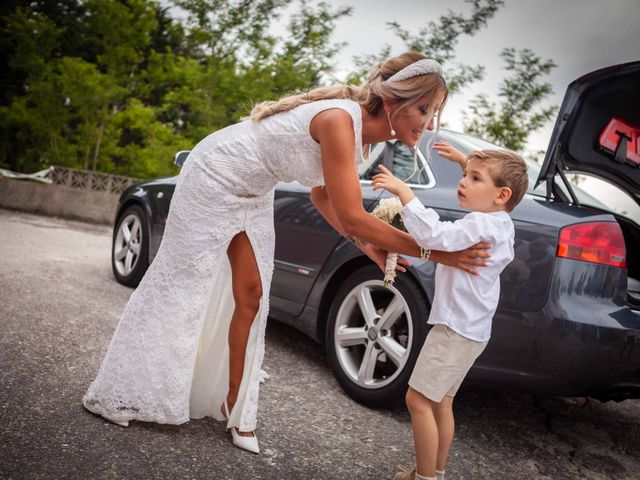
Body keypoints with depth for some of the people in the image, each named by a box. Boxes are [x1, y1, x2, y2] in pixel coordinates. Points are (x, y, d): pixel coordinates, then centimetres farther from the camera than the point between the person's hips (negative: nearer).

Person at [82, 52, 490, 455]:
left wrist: (365, 244, -8)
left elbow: (322, 196, 5)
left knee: (249, 296, 5)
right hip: (215, 178, -8)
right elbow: (352, 215, -35)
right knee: (180, 285, 2)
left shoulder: (363, 131, -5)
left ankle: (233, 405, 17)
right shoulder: (340, 120, -33)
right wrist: (433, 252, -32)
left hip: (252, 193, 8)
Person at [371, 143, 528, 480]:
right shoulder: (501, 221, 8)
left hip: (455, 329, -10)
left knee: (418, 399, -6)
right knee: (441, 401, 17)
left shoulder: (480, 226, -21)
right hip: (469, 329, 10)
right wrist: (465, 161, 26)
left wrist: (403, 191, -31)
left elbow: (433, 235, -36)